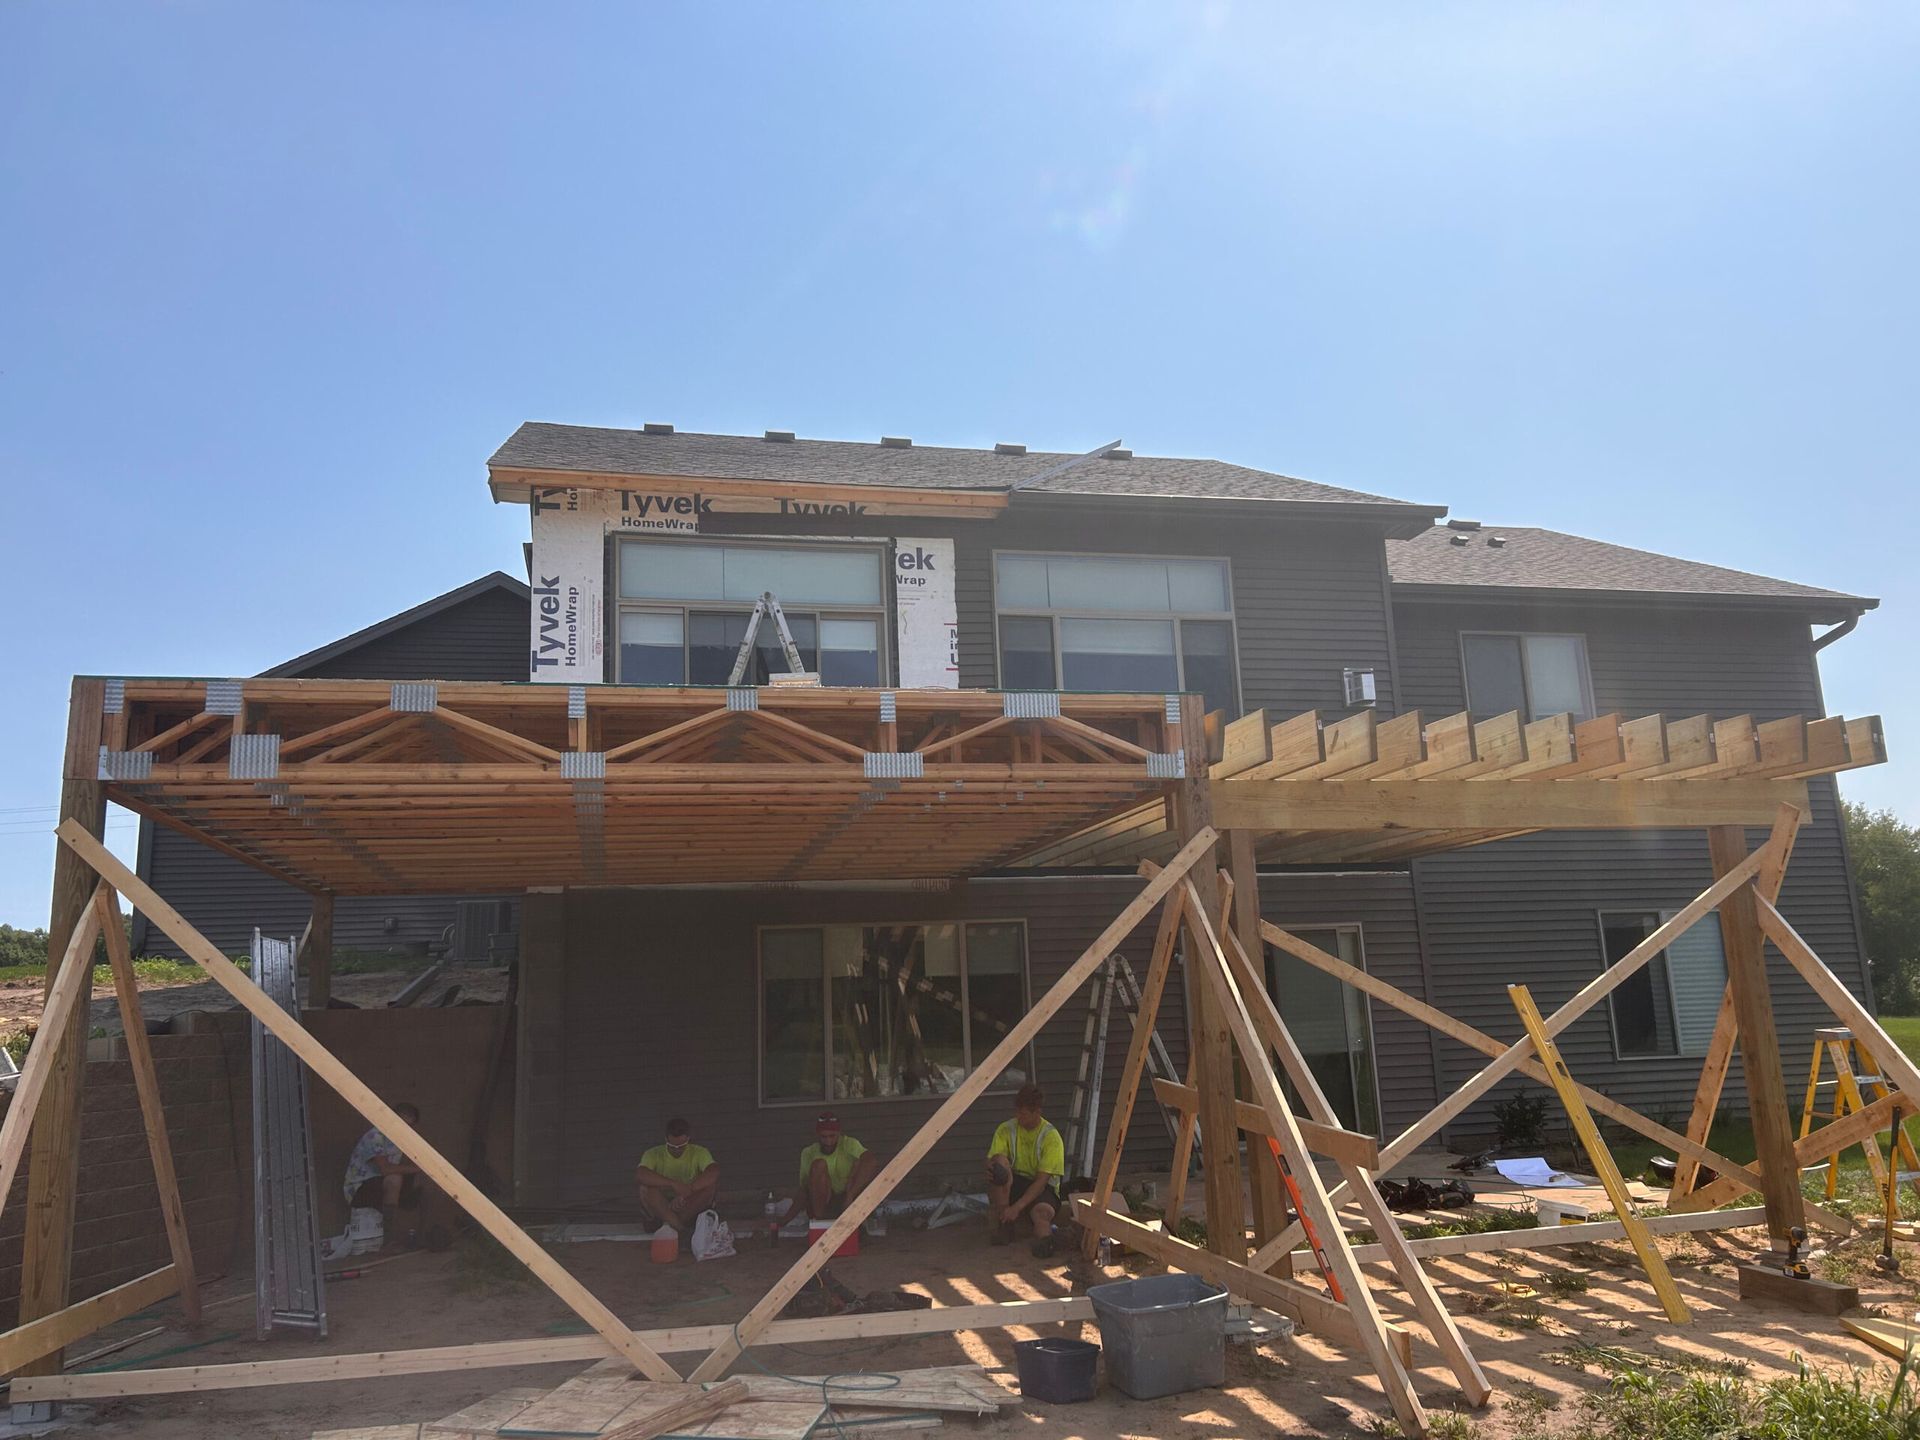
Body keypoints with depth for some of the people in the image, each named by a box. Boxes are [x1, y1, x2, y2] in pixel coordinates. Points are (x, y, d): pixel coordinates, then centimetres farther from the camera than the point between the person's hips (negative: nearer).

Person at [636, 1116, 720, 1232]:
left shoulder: (699, 1152, -2)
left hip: (690, 1208, 0)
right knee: (646, 1186, -28)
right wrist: (674, 1184, -35)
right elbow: (639, 1174, -25)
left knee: (711, 1183, -26)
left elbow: (714, 1173, -22)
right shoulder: (654, 1154, -3)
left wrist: (685, 1193, -35)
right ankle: (678, 1226, -36)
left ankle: (670, 1224, -28)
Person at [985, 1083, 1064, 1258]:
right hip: (1014, 1184, 4)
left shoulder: (1051, 1137, -14)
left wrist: (1017, 1207, -30)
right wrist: (991, 1168, -39)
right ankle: (1001, 1222, -20)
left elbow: (1042, 1179, -20)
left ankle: (1043, 1231, -2)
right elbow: (992, 1160, -12)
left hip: (1042, 1188, -3)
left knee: (1042, 1212, -40)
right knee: (1000, 1162, -30)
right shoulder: (1006, 1129, -4)